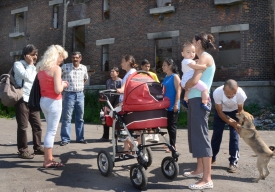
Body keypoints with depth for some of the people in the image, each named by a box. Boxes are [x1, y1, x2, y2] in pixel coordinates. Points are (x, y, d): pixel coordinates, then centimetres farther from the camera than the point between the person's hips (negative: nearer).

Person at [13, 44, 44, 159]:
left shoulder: (33, 67, 21)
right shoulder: (18, 64, -2)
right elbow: (27, 77, -17)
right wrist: (30, 64, -7)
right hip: (22, 100, -7)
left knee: (37, 125, 8)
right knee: (23, 126, -1)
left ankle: (37, 147, 19)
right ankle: (22, 150, 8)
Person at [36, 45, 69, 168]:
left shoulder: (40, 67, 10)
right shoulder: (56, 68, -15)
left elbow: (45, 84, 13)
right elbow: (58, 90, -20)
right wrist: (63, 84, 0)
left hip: (43, 101, 8)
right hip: (54, 102, -8)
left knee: (50, 130, 20)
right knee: (51, 131, -1)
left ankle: (48, 157, 28)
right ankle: (48, 161, 5)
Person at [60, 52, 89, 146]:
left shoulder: (84, 68, 5)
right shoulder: (65, 67, -7)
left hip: (80, 94, 4)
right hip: (69, 94, -4)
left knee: (80, 118, 10)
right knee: (66, 118, -3)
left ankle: (80, 138, 20)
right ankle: (65, 139, 3)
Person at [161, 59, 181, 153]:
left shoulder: (175, 76, -7)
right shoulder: (166, 77, 14)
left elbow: (178, 91, -13)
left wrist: (176, 104, -20)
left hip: (172, 106, -7)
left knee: (172, 126, -4)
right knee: (168, 125, 11)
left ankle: (172, 146, 1)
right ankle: (171, 144, 21)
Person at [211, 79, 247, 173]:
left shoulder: (241, 94, -37)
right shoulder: (217, 92, -38)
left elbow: (240, 109, -15)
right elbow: (219, 112, -25)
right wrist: (230, 123, -33)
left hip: (234, 111, 0)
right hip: (221, 111, 1)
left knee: (234, 135, -9)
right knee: (216, 133, 5)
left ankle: (233, 162, -1)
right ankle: (212, 157, 24)